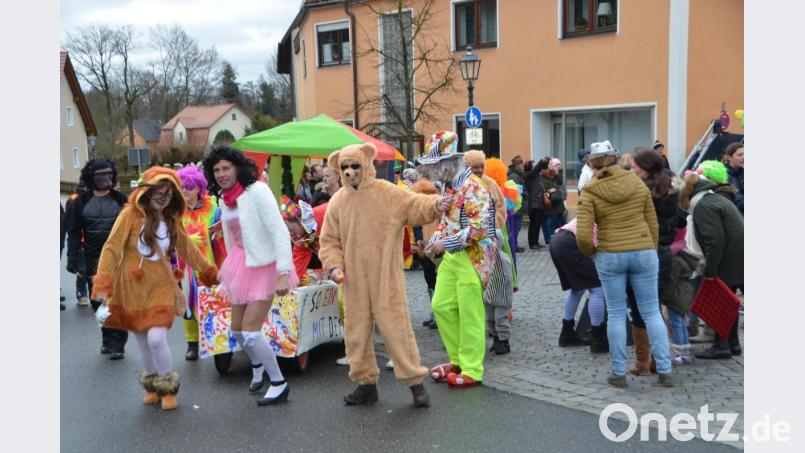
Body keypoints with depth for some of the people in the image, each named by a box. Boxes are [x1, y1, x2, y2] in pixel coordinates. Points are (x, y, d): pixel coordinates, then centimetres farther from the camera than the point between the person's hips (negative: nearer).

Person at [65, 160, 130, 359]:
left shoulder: (120, 199, 4)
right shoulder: (80, 202, 3)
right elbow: (74, 234, 2)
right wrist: (73, 261, -6)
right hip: (93, 261, 1)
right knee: (98, 302, 7)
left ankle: (117, 343, 5)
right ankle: (108, 338, 24)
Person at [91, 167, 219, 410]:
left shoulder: (172, 219, 5)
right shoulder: (130, 214, -9)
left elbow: (188, 248, 18)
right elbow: (112, 248, -15)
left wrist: (209, 272, 24)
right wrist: (103, 283, -26)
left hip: (160, 286, 2)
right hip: (132, 287, -1)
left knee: (157, 339, -12)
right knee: (142, 341, 9)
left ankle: (168, 388, 11)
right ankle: (153, 386, 33)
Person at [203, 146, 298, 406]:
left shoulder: (257, 191, -17)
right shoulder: (225, 199, 6)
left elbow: (280, 232, -21)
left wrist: (284, 273, -27)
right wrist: (230, 271, 20)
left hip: (263, 266, -7)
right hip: (240, 266, 7)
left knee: (250, 331, -10)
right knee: (237, 329, 13)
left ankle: (279, 383, 9)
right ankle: (257, 365, 43)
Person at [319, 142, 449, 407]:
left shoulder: (388, 193, -4)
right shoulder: (338, 202, 5)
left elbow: (415, 206, -10)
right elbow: (329, 241, 10)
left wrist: (435, 206, -31)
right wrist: (334, 265, -5)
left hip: (386, 279, -4)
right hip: (354, 281, 4)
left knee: (396, 328, -3)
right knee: (356, 331, 11)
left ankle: (416, 382, 11)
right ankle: (366, 383, 27)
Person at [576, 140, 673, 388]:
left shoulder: (590, 192, -8)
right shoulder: (638, 183, 1)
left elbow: (583, 235, -13)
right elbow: (653, 224, 6)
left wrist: (591, 252, 6)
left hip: (610, 256, -2)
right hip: (644, 253, 2)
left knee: (616, 315, 9)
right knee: (652, 312, 10)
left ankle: (619, 373, 15)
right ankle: (665, 370, 14)